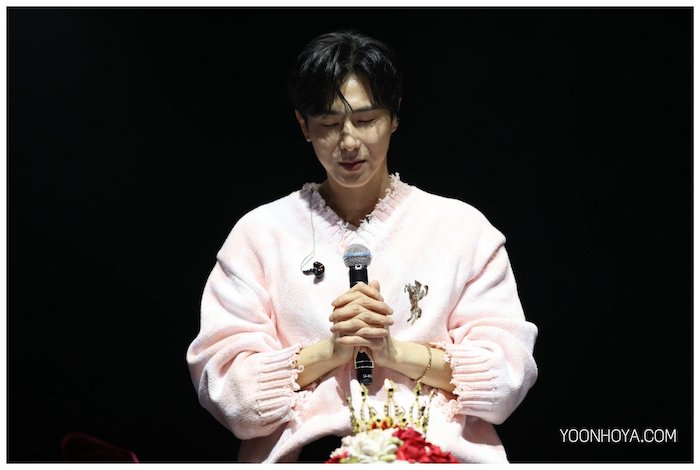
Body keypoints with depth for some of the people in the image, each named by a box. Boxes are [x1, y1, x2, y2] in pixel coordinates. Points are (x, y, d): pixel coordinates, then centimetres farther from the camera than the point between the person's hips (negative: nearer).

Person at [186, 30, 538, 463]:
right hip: (306, 452, 0)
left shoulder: (462, 226, 12)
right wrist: (330, 349, -8)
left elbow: (508, 373, 4)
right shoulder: (259, 233, 12)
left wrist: (393, 350, -8)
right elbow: (223, 386, 5)